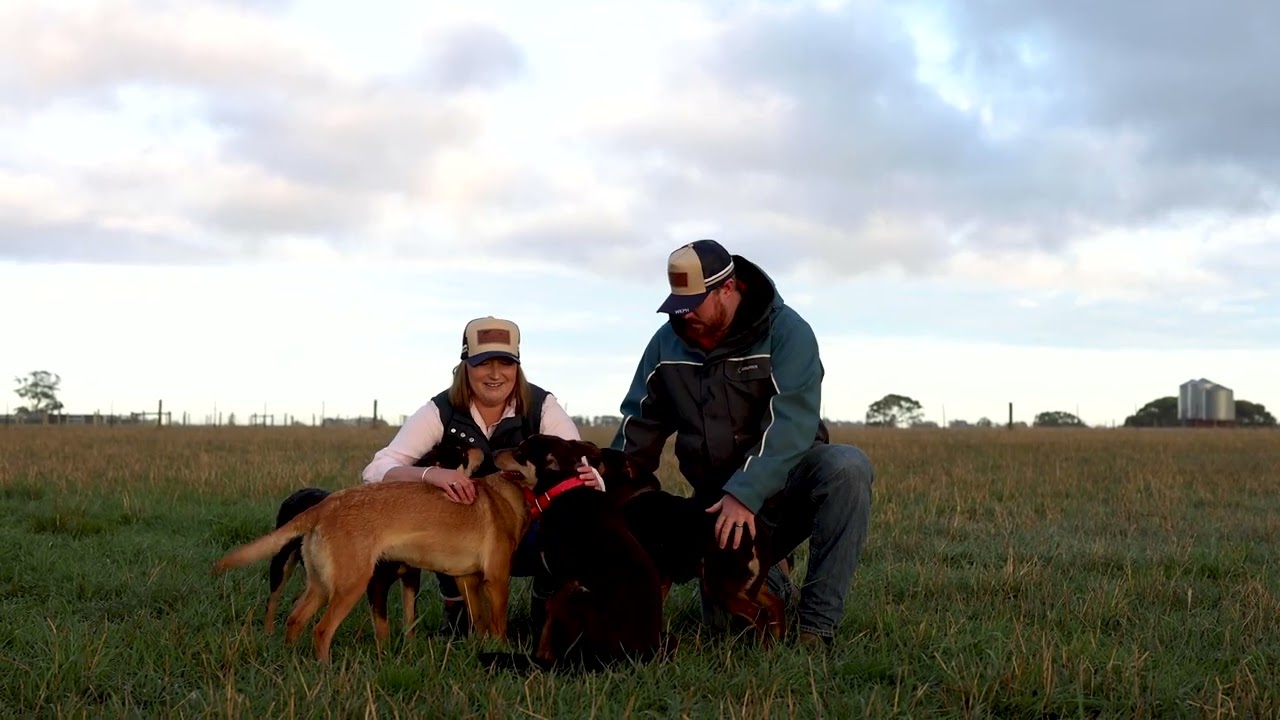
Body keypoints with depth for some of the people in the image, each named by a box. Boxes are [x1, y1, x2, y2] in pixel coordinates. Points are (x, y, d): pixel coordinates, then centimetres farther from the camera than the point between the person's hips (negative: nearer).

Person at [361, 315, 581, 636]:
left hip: (529, 531, 0)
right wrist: (428, 474, -44)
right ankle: (456, 611, -5)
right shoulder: (441, 411, -14)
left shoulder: (542, 406, -13)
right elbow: (376, 470, -22)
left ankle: (545, 610, 1)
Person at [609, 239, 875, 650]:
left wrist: (744, 495, -38)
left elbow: (791, 422, -28)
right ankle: (773, 587, 27)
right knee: (723, 619, -11)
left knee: (846, 467, -35)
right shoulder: (667, 345, 1)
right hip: (717, 500, 4)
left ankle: (817, 624, -28)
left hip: (784, 484, -3)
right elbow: (639, 425, 9)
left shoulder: (785, 332, -15)